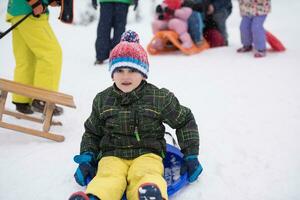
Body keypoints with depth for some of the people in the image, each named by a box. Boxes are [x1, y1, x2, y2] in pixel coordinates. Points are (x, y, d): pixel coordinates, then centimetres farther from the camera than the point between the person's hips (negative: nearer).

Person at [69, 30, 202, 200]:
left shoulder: (160, 98, 4)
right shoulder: (102, 100, 10)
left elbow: (185, 121, 14)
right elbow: (92, 132, 22)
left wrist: (191, 156, 10)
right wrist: (86, 158, 7)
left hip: (147, 154, -1)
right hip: (112, 155, 1)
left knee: (145, 176, -37)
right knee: (108, 178, -34)